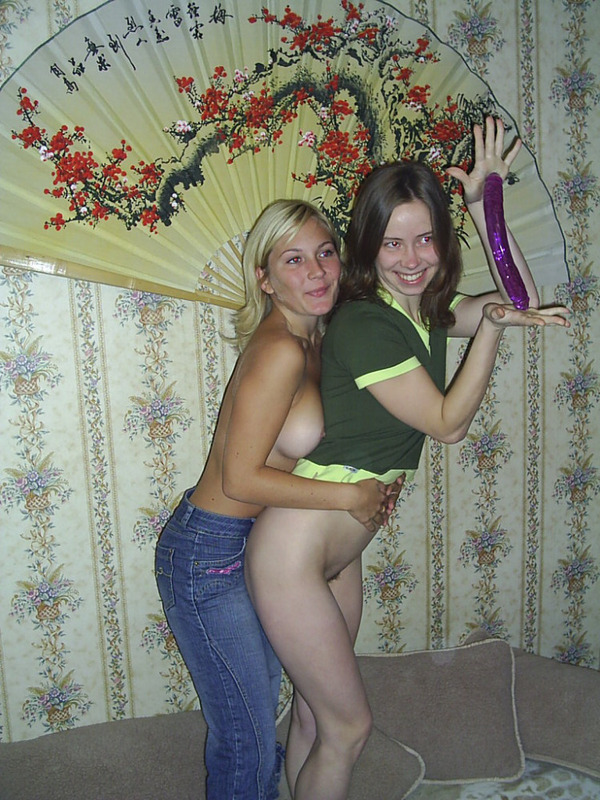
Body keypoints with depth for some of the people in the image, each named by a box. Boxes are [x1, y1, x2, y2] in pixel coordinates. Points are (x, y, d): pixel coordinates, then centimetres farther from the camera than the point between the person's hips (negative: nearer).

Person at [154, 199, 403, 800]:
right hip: (209, 558, -8)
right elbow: (239, 479, -25)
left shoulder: (312, 341, 3)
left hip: (255, 549, 9)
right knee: (248, 743, 8)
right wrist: (350, 496, -17)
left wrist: (371, 491, 0)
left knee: (253, 720, 26)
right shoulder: (279, 350, -25)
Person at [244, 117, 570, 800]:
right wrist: (492, 323, -13)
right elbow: (449, 423, -14)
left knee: (315, 713, 21)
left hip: (337, 550, 8)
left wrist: (481, 200, 5)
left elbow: (522, 299, 13)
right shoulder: (364, 322, -21)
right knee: (348, 725, 7)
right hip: (292, 552, -8)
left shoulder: (424, 312, 4)